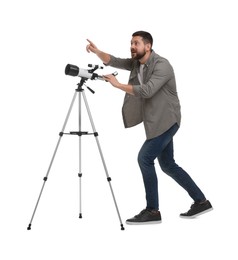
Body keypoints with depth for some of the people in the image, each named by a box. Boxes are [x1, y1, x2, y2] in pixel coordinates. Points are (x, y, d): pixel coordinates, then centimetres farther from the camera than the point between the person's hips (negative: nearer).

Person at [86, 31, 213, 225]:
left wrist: (118, 85, -28)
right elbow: (113, 61, 2)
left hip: (166, 122, -9)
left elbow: (147, 91, -30)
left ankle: (152, 211, -7)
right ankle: (201, 201, 20)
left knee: (145, 158, -14)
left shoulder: (162, 65, -19)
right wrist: (97, 51, -17)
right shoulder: (136, 63, 8)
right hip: (157, 122, 9)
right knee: (168, 165, 12)